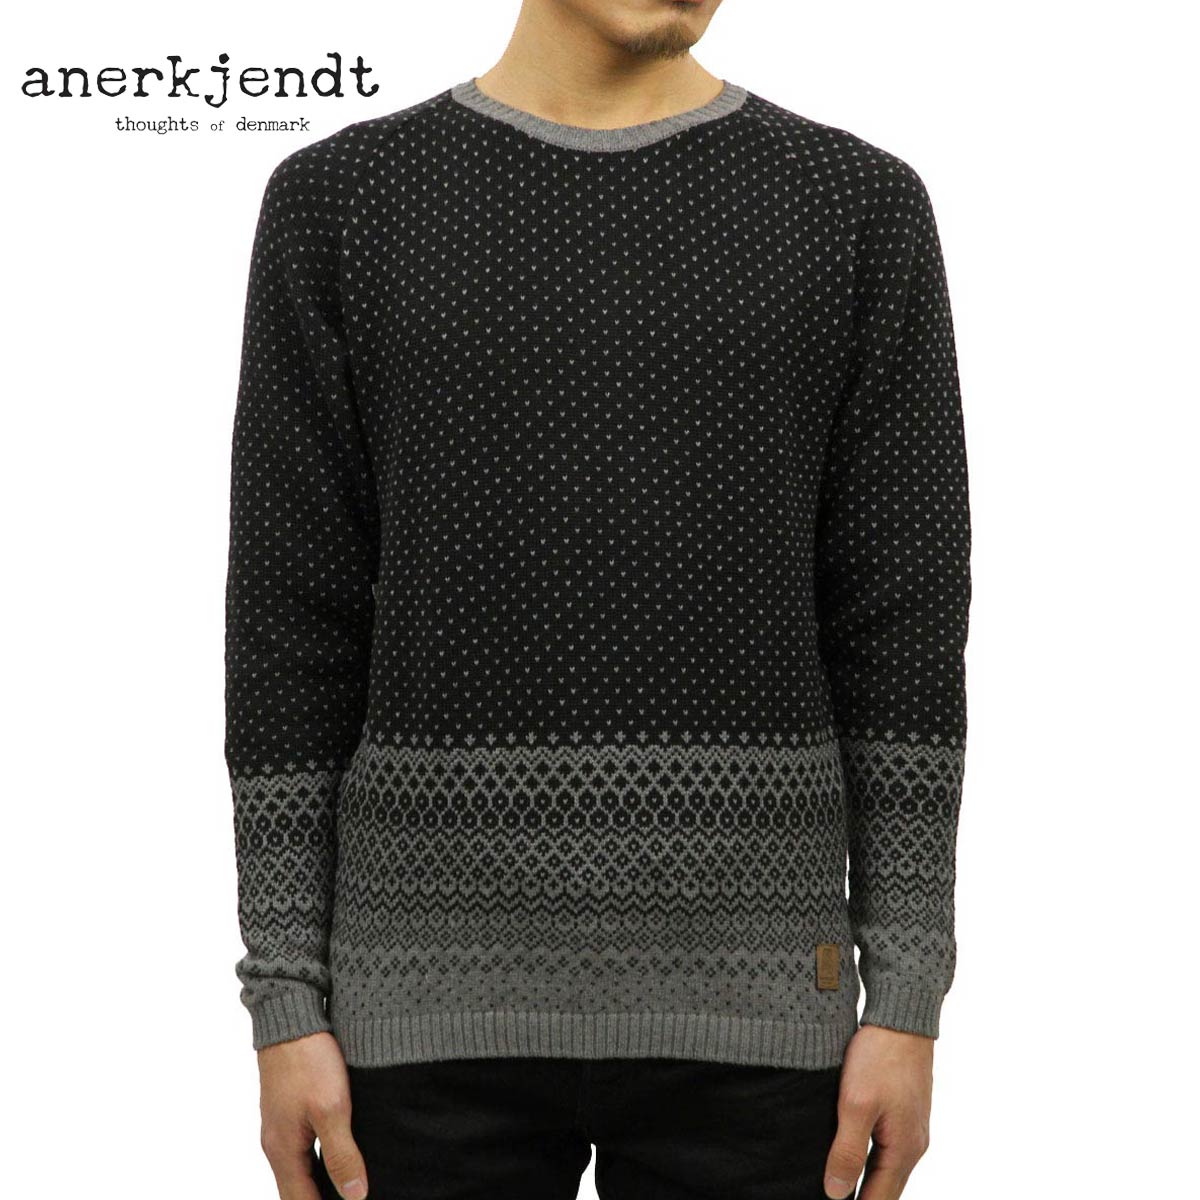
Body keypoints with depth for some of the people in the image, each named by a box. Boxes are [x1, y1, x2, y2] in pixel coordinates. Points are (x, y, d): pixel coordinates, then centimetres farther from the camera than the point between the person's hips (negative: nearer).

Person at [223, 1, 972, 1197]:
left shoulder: (855, 206, 3)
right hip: (444, 996, 0)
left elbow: (903, 635, 0)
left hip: (739, 1002, 0)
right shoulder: (345, 202, 3)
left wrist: (906, 1002, -4)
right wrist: (286, 1006, -3)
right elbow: (291, 629, 1)